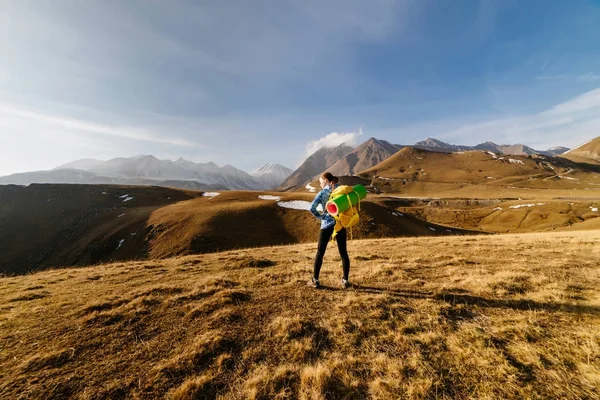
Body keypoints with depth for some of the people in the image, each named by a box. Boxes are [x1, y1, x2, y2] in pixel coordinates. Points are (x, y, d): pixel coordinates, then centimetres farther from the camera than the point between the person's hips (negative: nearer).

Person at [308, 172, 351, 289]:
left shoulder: (322, 193, -4)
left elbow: (312, 208, -14)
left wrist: (320, 216, -3)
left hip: (327, 225, -3)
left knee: (320, 252, 9)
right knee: (343, 253, 12)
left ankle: (315, 280, 16)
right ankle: (345, 281, 18)